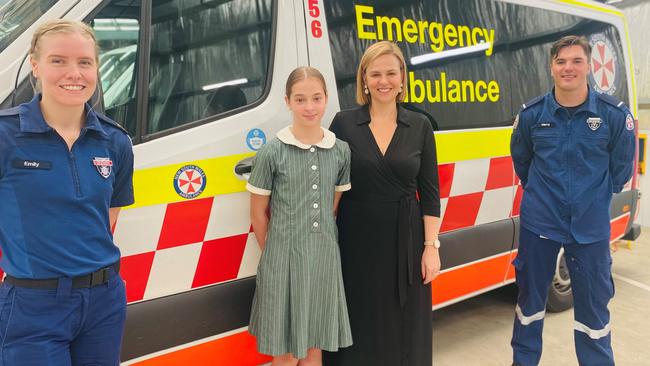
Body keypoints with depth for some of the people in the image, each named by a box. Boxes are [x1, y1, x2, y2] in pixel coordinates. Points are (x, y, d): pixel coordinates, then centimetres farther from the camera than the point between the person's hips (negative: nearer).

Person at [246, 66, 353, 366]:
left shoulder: (341, 151, 2)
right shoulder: (272, 153, -8)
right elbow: (258, 212, 0)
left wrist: (322, 241, 8)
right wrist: (273, 253, 4)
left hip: (325, 257, 3)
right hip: (284, 258, -3)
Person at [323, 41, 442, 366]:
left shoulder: (420, 126, 2)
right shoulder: (343, 123, -2)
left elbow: (429, 192, 2)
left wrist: (431, 246, -3)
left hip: (405, 240, 1)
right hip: (356, 239, -1)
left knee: (405, 325, 11)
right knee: (359, 325, 10)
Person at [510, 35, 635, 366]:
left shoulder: (614, 114, -8)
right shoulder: (531, 113, -5)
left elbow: (621, 168, 5)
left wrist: (595, 196, 10)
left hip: (590, 226, -1)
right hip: (539, 222, 1)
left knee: (593, 302, 8)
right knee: (530, 295, 13)